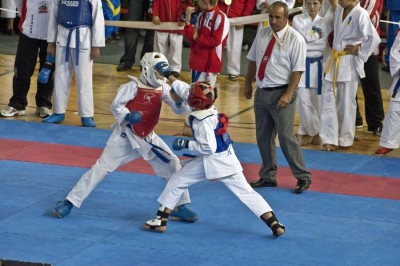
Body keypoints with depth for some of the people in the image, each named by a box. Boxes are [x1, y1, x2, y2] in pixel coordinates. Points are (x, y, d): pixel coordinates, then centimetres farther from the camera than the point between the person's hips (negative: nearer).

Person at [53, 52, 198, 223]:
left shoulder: (163, 89, -1)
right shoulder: (133, 86, -16)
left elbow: (181, 110, -4)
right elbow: (116, 106, -15)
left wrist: (178, 100, -27)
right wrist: (127, 116, -35)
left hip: (148, 138, 5)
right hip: (126, 136, -5)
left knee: (173, 164, -2)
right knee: (102, 168, -8)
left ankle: (179, 206, 11)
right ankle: (70, 202, -2)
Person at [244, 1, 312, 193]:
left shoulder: (295, 39, -12)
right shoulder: (262, 34, 6)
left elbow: (297, 70, -14)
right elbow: (253, 60, 15)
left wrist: (288, 95, -19)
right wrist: (248, 83, 15)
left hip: (280, 94, -6)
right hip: (261, 92, 6)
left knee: (286, 137, -6)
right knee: (263, 137, 12)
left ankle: (303, 177, 6)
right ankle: (268, 176, 25)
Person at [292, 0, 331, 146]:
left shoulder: (324, 24, 3)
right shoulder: (297, 20, -1)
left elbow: (323, 46, -3)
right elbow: (304, 38, -13)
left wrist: (309, 39, -10)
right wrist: (316, 36, -8)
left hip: (316, 65, 2)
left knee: (315, 101, 5)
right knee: (304, 101, -7)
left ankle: (303, 132, 19)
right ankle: (315, 131, 6)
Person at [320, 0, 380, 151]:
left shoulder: (361, 14, -18)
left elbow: (374, 38, -23)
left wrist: (358, 50, -15)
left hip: (349, 63, -7)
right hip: (334, 59, 7)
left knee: (346, 102, 6)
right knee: (329, 99, 3)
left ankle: (345, 139, 20)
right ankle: (330, 139, 7)